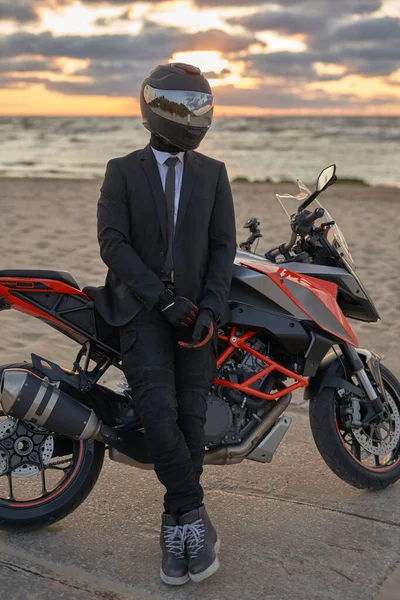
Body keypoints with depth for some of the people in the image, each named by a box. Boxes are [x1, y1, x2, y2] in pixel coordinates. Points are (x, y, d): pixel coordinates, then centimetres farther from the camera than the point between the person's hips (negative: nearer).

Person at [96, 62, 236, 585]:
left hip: (195, 307, 2)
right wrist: (163, 297, -16)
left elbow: (223, 245, 4)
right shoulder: (123, 171, 4)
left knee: (191, 416, -5)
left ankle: (175, 528, 6)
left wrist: (208, 307, -10)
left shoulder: (213, 174, 10)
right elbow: (112, 242, -6)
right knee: (160, 410, -18)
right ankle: (195, 518, -7)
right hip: (140, 307, -2)